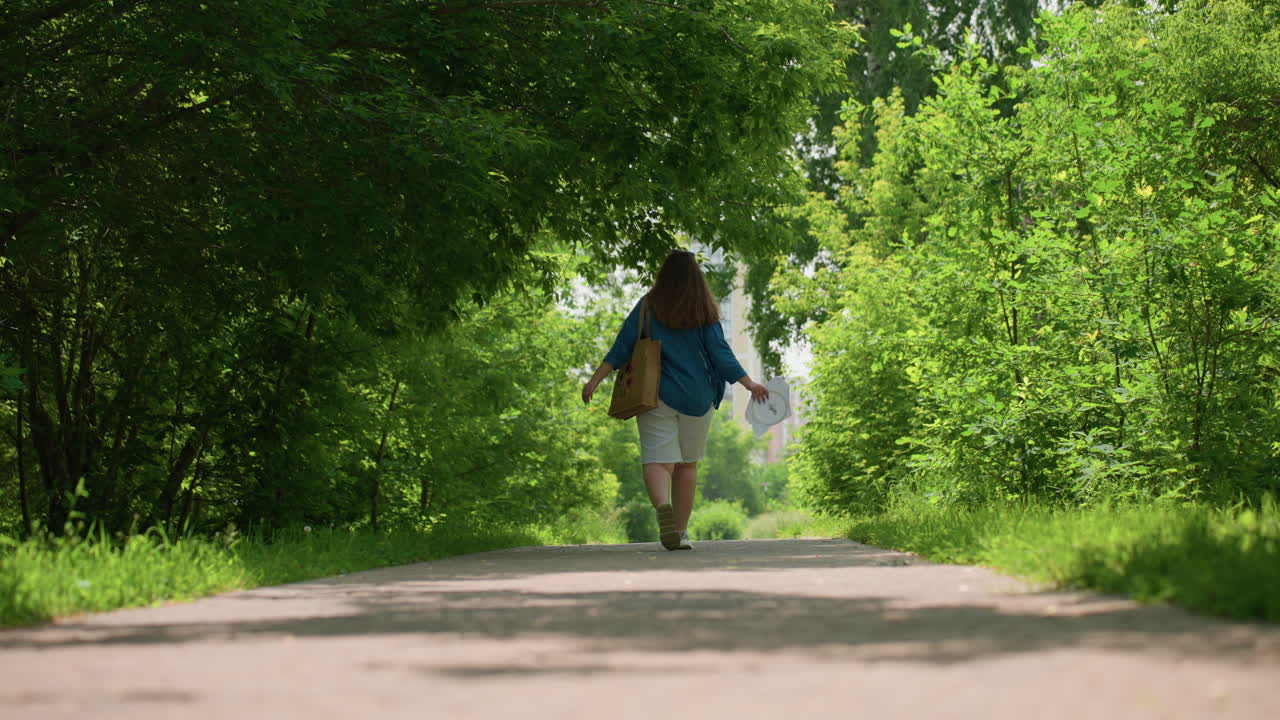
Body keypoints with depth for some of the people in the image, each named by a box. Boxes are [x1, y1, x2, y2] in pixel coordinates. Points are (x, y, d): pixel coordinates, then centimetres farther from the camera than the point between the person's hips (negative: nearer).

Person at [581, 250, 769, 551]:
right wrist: (750, 384, 0)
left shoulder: (647, 308, -1)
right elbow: (721, 353, -4)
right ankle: (681, 531, 14)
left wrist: (595, 380, -2)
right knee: (687, 463, 13)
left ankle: (663, 506, -37)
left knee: (657, 460, -6)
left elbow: (621, 348, -5)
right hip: (696, 397, 1)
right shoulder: (705, 312, 0)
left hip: (657, 395, -1)